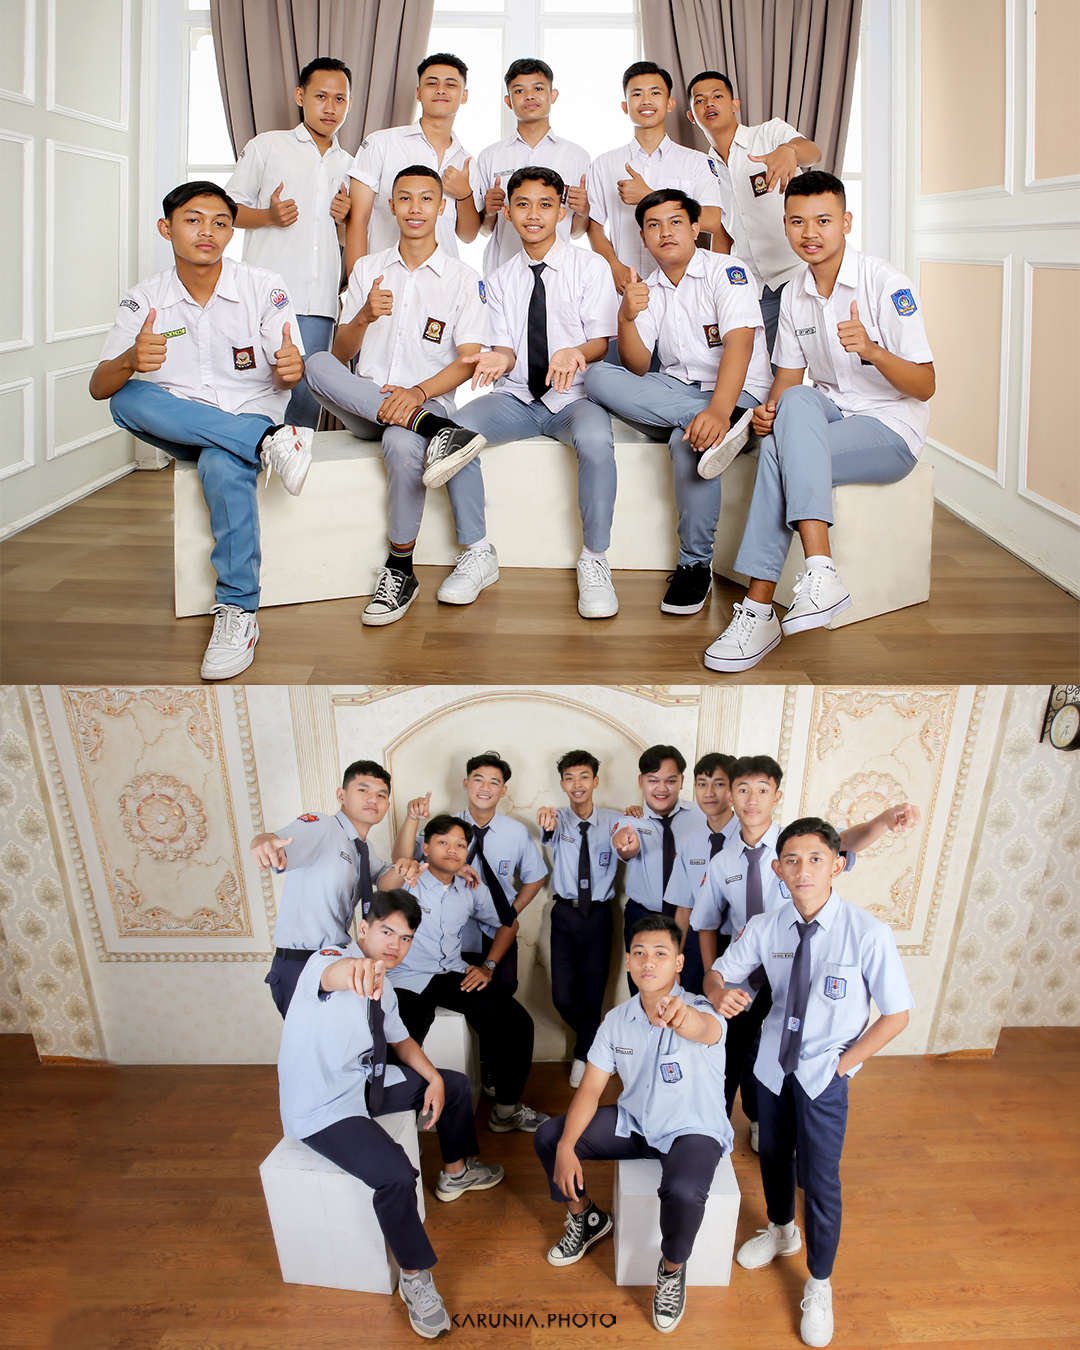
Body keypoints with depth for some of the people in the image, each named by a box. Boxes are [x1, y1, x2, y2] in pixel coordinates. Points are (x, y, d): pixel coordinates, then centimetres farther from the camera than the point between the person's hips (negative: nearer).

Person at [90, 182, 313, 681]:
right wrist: (130, 361, -31)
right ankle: (269, 442, -32)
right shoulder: (144, 300, 2)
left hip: (251, 414, -3)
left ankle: (238, 612, -30)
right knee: (127, 399, -30)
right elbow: (99, 387, -6)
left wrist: (291, 368, -30)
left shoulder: (264, 288, -2)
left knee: (222, 466, -38)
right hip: (178, 429, 3)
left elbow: (287, 376, -3)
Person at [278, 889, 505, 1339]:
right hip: (321, 1108, -9)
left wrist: (434, 1079, 5)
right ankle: (414, 1277, -7)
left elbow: (399, 1039, 21)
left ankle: (456, 1171, 43)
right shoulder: (331, 959, -24)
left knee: (455, 1084, 17)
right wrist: (357, 968, -75)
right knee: (395, 1174, -29)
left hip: (366, 1083, 9)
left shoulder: (380, 982, 5)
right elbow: (331, 975, -51)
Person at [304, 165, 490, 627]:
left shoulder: (463, 278, 7)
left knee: (402, 445, -39)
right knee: (316, 365, -28)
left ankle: (400, 571, -22)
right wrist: (365, 316, -13)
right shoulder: (367, 269, 15)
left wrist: (417, 392, -20)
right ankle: (435, 431, -36)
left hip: (426, 401, -3)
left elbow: (468, 361, -2)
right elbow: (340, 355, 9)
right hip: (364, 408, 3)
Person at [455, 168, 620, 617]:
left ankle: (594, 559, -21)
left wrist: (574, 353, -27)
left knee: (595, 438, -39)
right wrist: (500, 358, -19)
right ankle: (476, 553, -10)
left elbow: (603, 340, -2)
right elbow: (506, 349, 8)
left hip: (574, 396, -3)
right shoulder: (500, 280, 14)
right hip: (517, 398, 3)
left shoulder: (589, 267, 4)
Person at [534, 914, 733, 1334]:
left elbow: (705, 1029, -52)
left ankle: (672, 1270, -2)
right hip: (634, 1123, 6)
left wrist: (680, 1014, -78)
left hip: (693, 1131, -6)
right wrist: (566, 1147, -17)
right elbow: (591, 1088, -3)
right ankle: (584, 1218, 24)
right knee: (549, 1136, -5)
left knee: (683, 1192, -36)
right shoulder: (617, 1020, -6)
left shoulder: (697, 1011, -25)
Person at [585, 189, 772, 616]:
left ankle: (696, 566, -20)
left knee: (688, 442, -37)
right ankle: (728, 424, -34)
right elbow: (637, 368, 1)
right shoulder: (646, 289, 11)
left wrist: (718, 409, -42)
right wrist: (628, 318, -21)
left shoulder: (725, 270, -6)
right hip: (672, 392, 5)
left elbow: (740, 342, -23)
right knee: (599, 376, -21)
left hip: (734, 390, -5)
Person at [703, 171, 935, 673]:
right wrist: (768, 411, -10)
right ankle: (819, 571, -38)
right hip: (828, 414, 5)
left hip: (891, 429, -5)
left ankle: (760, 608, -32)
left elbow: (924, 386, -14)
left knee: (778, 451, -29)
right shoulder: (794, 295, 8)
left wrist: (872, 350, -32)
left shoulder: (885, 283, -11)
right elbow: (789, 375, 13)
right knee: (796, 402, -30)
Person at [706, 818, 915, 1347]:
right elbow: (718, 971, 1)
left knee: (820, 1179, 4)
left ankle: (819, 1286, 30)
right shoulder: (764, 928, -13)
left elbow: (896, 1015, -13)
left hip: (825, 1075, -4)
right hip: (773, 1062, 4)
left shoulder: (868, 934, -23)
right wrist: (720, 992, -23)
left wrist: (843, 1062, -11)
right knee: (773, 1156, 23)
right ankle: (782, 1231, 55)